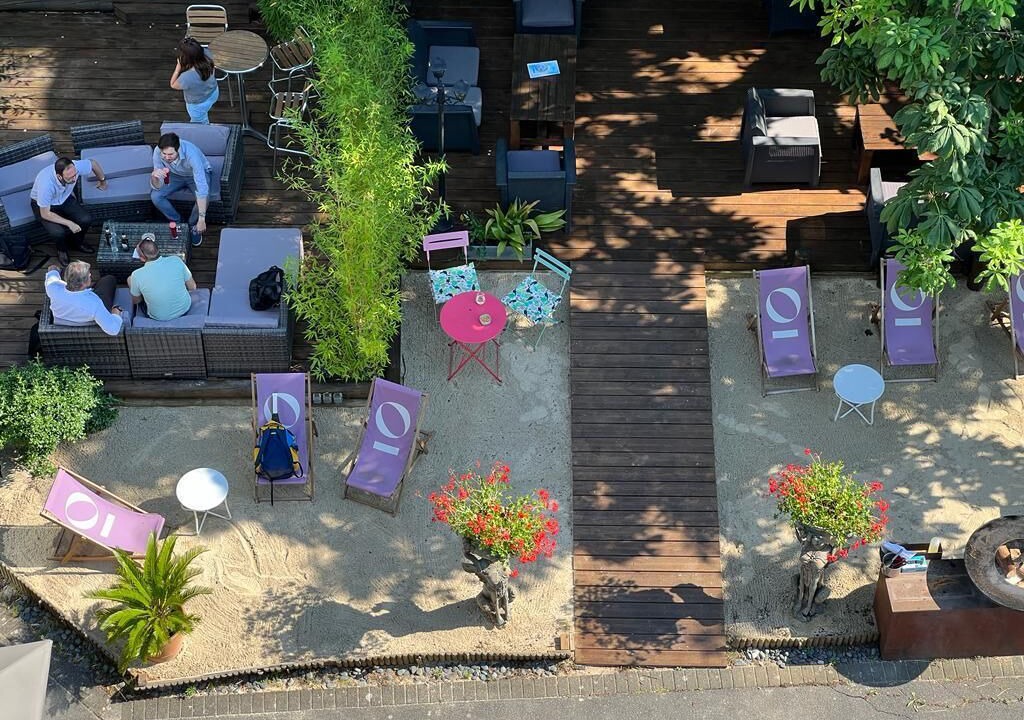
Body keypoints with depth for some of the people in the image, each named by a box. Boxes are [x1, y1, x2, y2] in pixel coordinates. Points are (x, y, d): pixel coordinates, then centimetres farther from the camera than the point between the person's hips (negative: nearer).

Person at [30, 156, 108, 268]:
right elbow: (45, 214, -29)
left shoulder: (74, 167, -31)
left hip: (65, 198, 5)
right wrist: (69, 223, -29)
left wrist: (102, 181, 11)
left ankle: (77, 242, 17)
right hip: (43, 204, -5)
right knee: (58, 232, -29)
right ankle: (62, 250, 9)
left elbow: (93, 163, -6)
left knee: (86, 219, -17)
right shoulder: (46, 184, -42)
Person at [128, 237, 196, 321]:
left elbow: (135, 301, -3)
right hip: (185, 309, 2)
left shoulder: (137, 275, -23)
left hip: (160, 318, -2)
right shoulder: (176, 260, -19)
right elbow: (192, 287, -7)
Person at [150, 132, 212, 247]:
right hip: (176, 175, 3)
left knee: (203, 198, -32)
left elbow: (202, 189, -43)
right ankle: (177, 223, 8)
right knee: (155, 196, -19)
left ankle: (193, 225, 0)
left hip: (200, 173, -3)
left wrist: (201, 219, -45)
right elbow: (157, 187, -24)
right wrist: (154, 176, -49)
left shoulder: (191, 153, -41)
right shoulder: (157, 152, -29)